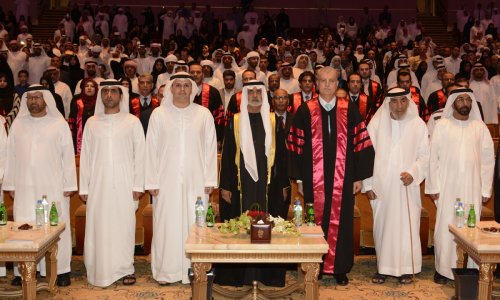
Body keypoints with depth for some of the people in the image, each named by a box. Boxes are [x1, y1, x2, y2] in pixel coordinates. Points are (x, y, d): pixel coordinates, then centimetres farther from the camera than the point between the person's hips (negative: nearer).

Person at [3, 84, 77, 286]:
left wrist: (69, 185, -3)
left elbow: (68, 156, 1)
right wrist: (10, 184, 6)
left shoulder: (59, 124, 3)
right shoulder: (18, 124, 10)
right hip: (24, 187, 2)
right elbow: (11, 156, 11)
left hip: (53, 187, -2)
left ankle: (61, 270, 7)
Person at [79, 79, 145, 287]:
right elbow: (85, 156, 8)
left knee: (124, 224, 1)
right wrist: (84, 187, 3)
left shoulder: (132, 122, 2)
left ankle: (125, 268, 12)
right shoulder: (92, 123, 8)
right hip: (98, 184, 2)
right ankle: (100, 270, 13)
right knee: (99, 226, 3)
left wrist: (138, 185, -5)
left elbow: (140, 155, 1)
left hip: (124, 184, -2)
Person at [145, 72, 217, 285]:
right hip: (167, 181, 0)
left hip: (195, 181, 0)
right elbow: (151, 149, 2)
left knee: (195, 224, 3)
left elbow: (211, 148, 4)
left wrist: (210, 180, -1)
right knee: (166, 224, 3)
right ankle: (166, 271, 14)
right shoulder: (158, 114, 3)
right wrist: (152, 181, -2)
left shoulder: (204, 114, 4)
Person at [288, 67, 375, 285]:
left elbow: (360, 144, 4)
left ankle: (340, 268, 18)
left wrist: (359, 177, 0)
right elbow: (297, 146, 2)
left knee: (341, 222, 5)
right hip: (315, 179, -1)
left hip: (342, 179, 1)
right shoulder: (305, 111, 2)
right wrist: (299, 178, -1)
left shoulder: (349, 110, 4)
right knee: (316, 222, 5)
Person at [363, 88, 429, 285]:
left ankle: (406, 268, 14)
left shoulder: (418, 125, 0)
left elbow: (424, 155, 3)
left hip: (406, 187, 0)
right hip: (381, 186, 0)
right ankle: (383, 267, 17)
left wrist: (413, 173, -14)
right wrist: (368, 185, -2)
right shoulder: (376, 123, 0)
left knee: (407, 226, 2)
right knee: (382, 226, 6)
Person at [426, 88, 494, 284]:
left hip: (473, 188, 2)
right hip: (447, 187, -1)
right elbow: (433, 157, -1)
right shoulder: (442, 125, 0)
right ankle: (443, 269, 12)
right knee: (445, 227, 1)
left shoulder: (480, 127, 5)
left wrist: (486, 189, 1)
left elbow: (488, 159, 5)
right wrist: (433, 186, -4)